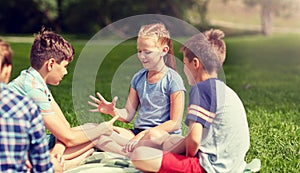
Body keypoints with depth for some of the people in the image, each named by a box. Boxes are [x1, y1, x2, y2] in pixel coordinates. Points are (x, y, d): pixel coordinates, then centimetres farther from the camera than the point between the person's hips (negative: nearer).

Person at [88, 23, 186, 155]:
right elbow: (128, 115, 14)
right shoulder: (138, 78, 13)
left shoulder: (172, 79, -5)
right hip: (138, 132, 6)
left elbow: (175, 123, -10)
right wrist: (113, 111, -8)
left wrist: (144, 134, -19)